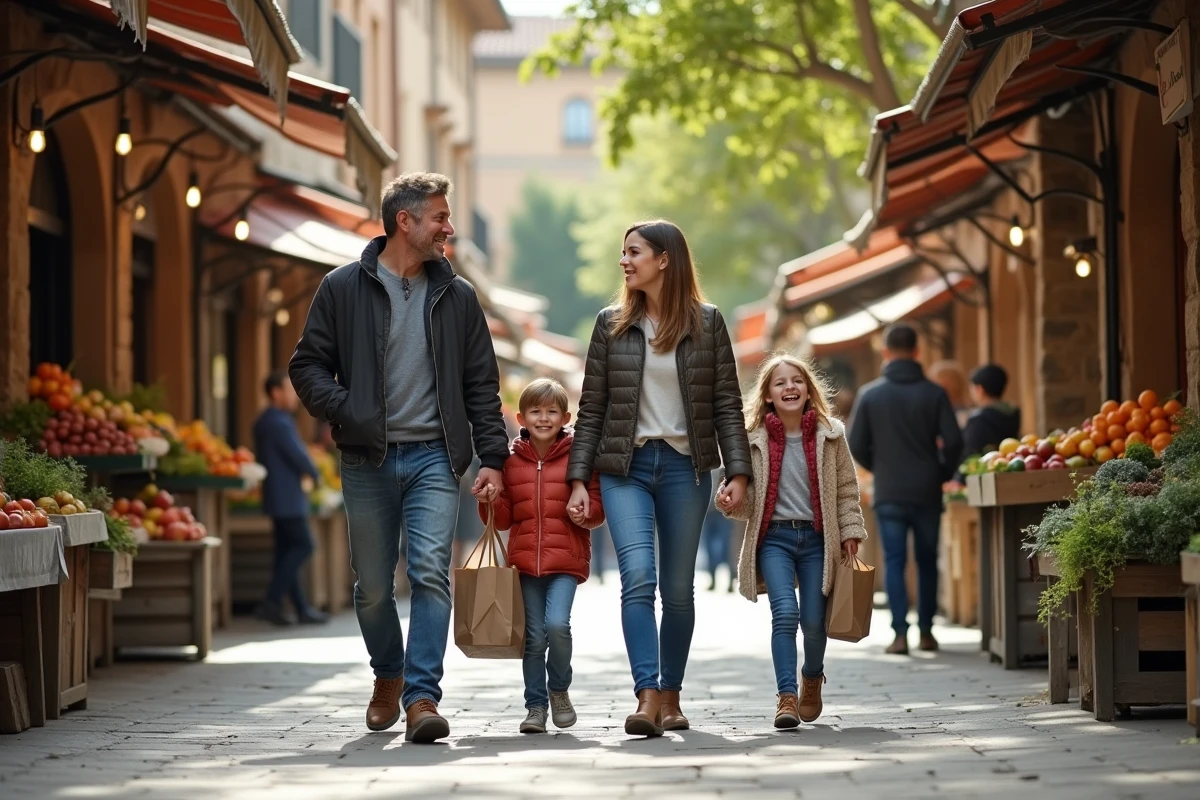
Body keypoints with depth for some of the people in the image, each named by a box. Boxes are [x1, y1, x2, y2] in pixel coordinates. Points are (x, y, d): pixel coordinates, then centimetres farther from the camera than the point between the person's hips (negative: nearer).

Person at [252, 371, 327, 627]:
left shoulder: (264, 421, 16)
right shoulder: (279, 423, -17)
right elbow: (298, 455, -16)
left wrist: (304, 474, 8)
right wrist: (312, 474, 4)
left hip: (279, 497, 10)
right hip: (288, 497, -10)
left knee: (287, 551, 8)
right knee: (303, 546, -7)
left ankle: (302, 608, 10)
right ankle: (272, 602, -11)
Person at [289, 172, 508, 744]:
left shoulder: (456, 296, 10)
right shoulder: (344, 288, 3)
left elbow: (481, 385, 12)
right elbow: (308, 365, 4)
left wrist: (492, 456, 4)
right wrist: (346, 413, -13)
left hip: (433, 458, 1)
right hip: (367, 460, -1)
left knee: (431, 572, -14)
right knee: (374, 586, 7)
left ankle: (422, 697, -16)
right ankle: (388, 677, 32)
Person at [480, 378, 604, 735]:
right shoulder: (511, 460, 8)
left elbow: (598, 508, 6)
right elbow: (503, 518, 13)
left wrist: (584, 513, -15)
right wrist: (489, 500, -7)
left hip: (566, 560, -2)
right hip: (524, 559, 2)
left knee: (557, 624, -19)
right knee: (533, 637, 3)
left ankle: (559, 689, 6)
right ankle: (535, 706, 15)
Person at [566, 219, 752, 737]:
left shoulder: (706, 323, 4)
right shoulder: (612, 325, 6)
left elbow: (726, 403, 3)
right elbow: (592, 408, 7)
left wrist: (738, 471, -6)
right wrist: (579, 479, 1)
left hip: (685, 466, 0)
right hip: (626, 466, 0)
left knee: (678, 588, 6)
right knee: (638, 576, -17)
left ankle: (671, 695, 19)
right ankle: (647, 697, -24)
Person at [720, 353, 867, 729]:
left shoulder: (829, 433, 4)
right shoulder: (754, 438, 2)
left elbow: (846, 489, 8)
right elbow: (749, 499, 6)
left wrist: (851, 532, 2)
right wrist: (731, 503, -15)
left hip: (817, 537, 1)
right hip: (774, 536, -1)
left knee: (813, 620, 0)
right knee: (785, 612, -18)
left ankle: (813, 677, 31)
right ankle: (786, 696, -15)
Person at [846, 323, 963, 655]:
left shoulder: (870, 394, -2)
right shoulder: (933, 393, -2)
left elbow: (856, 445, -2)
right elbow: (954, 441, -7)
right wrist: (942, 474, 10)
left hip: (888, 492, -1)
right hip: (927, 491, 1)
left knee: (894, 562, 1)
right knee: (927, 562, 12)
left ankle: (900, 633, -8)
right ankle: (926, 631, 15)